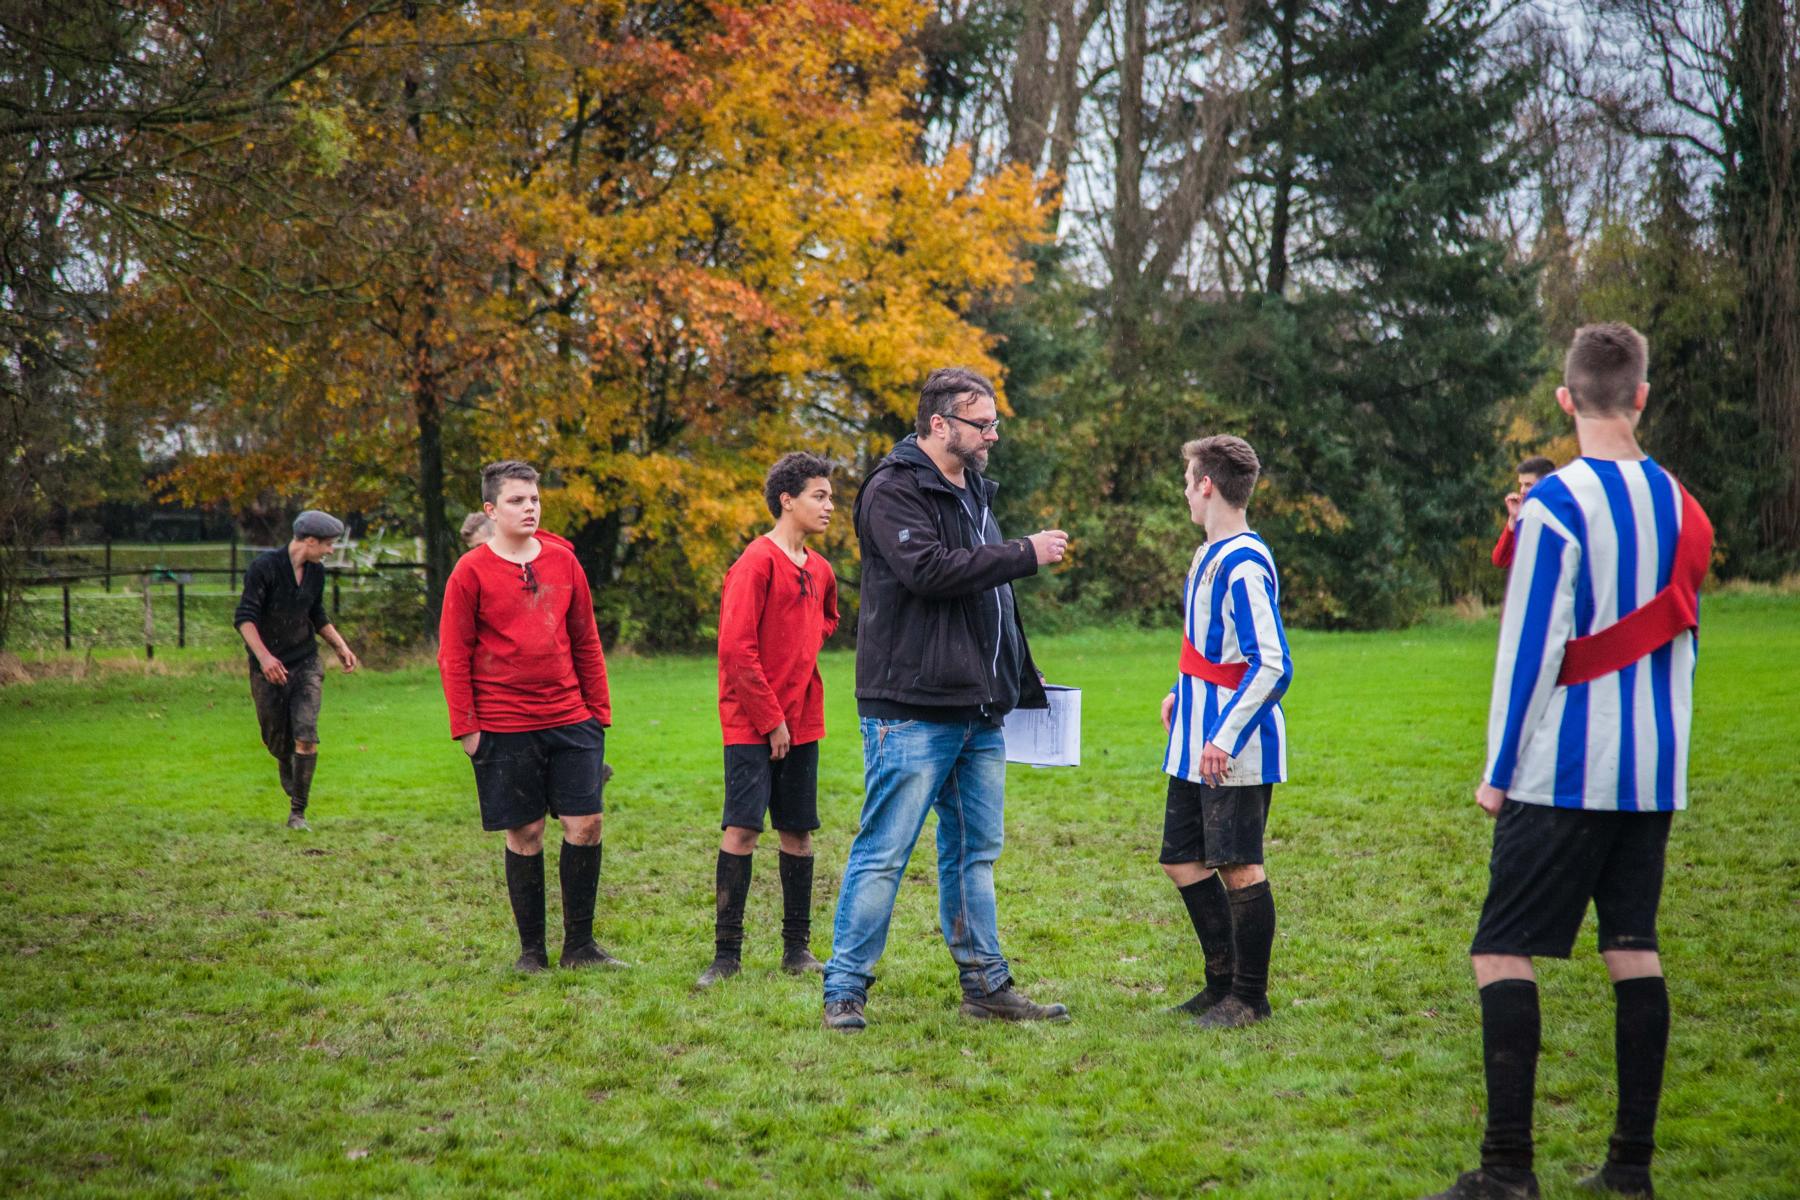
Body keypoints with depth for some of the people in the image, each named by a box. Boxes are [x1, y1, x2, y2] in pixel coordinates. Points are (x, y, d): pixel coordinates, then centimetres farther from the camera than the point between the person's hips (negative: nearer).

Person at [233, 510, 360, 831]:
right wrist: (264, 656, -30)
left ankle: (298, 812, -8)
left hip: (306, 664, 3)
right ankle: (287, 768, 43)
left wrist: (340, 646, 8)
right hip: (268, 669, -3)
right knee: (276, 740, 7)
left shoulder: (316, 572, 5)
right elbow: (244, 617, -18)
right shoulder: (265, 567, -14)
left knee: (306, 735, -14)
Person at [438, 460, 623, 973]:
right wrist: (465, 726, -6)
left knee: (586, 823, -1)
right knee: (525, 832, 2)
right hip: (504, 728, -3)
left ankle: (580, 945, 11)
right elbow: (453, 655, -2)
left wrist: (598, 711, 11)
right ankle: (531, 949, 14)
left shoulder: (563, 561, 7)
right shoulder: (472, 571, -4)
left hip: (570, 720, 3)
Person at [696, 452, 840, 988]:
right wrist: (771, 719, -14)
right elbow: (736, 649, -17)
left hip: (802, 722, 7)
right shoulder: (756, 563, -12)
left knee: (798, 830, 8)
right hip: (752, 722, -7)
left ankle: (797, 949, 16)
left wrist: (810, 643, 13)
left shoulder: (819, 570, 11)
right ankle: (726, 952, -4)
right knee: (741, 828, -9)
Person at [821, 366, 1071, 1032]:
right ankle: (845, 989, 0)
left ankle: (987, 984, 21)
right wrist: (1025, 554, -18)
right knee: (883, 852, -6)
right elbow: (928, 569, -24)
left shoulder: (973, 492, 20)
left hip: (978, 713, 9)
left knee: (974, 852, 13)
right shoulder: (895, 490, -8)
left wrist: (1023, 684, 26)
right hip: (912, 713, -9)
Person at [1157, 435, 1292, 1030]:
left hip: (1236, 754, -10)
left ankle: (1249, 998, 10)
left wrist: (1226, 736, -25)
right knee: (1182, 860, 14)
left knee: (1238, 868, -2)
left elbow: (1272, 665, -23)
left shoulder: (1244, 564, -19)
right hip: (1195, 747, 10)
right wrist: (1182, 695, 22)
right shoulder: (1209, 555, 12)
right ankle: (1223, 981, 25)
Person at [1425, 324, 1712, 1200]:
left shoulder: (1557, 504, -11)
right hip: (1654, 775, 7)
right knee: (1634, 950, 11)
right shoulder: (1681, 506, 8)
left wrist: (1499, 768, -6)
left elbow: (1529, 647, -12)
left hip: (1564, 772, -7)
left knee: (1502, 953, -4)